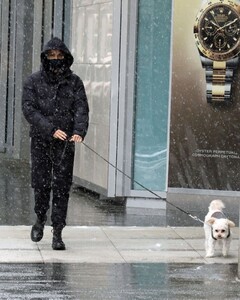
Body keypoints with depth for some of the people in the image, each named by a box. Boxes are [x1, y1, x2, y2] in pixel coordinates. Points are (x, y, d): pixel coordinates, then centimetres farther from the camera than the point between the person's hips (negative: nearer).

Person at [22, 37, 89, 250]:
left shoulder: (74, 82, 5)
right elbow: (29, 110, -8)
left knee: (62, 187, -3)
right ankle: (40, 219, 28)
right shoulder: (34, 82, 1)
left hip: (66, 142, 0)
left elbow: (82, 109, -4)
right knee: (41, 183, 0)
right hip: (41, 141, 0)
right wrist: (51, 130, -19)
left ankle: (57, 233, 1)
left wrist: (79, 132, -22)